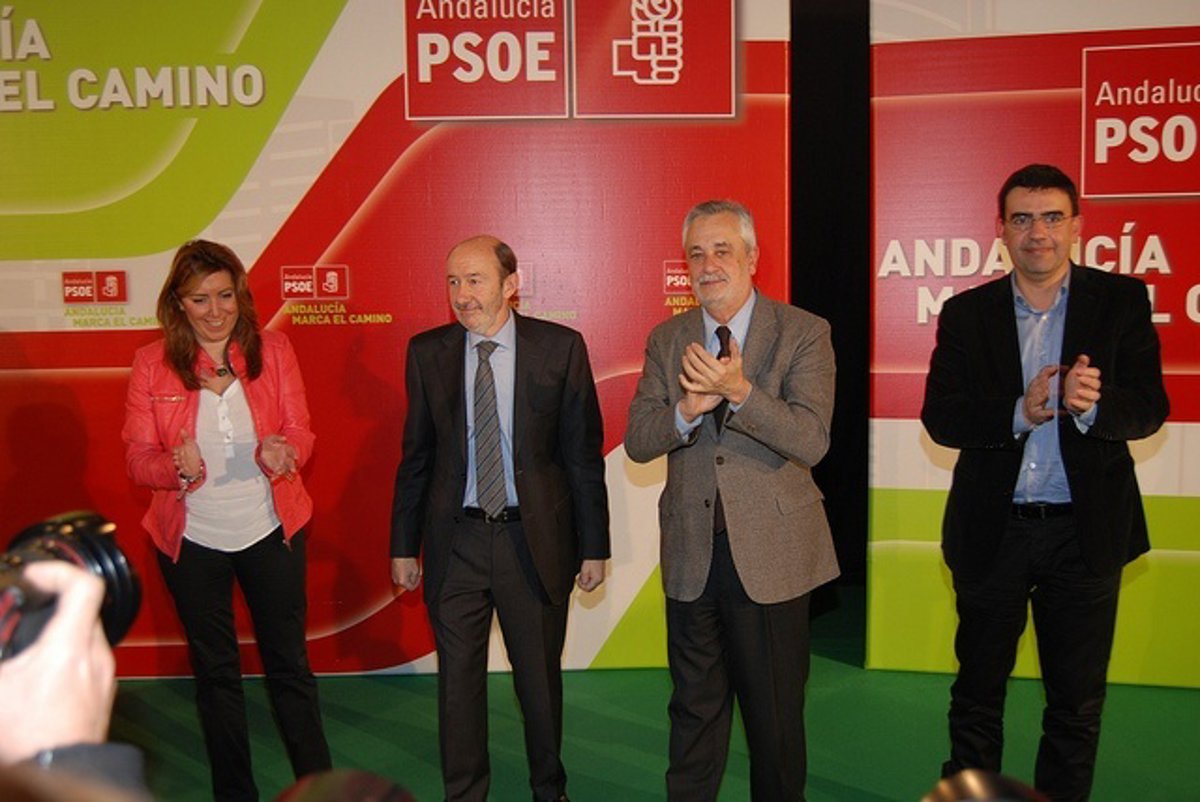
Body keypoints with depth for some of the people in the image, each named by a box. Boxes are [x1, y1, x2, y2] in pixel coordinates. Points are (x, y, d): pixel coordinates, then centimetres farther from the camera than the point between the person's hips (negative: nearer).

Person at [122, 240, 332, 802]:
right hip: (191, 540, 0)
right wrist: (177, 466, -27)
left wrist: (282, 453, -26)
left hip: (270, 531, 0)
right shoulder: (151, 364, -5)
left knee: (289, 664, 9)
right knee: (215, 671, 15)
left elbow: (300, 434, -3)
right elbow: (137, 456, -5)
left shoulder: (273, 350, -3)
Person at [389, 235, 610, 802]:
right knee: (458, 677, 12)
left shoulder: (561, 348, -5)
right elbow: (416, 455, 6)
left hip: (535, 540, -1)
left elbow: (584, 453, -2)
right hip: (455, 540, 1)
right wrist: (404, 546, 6)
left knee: (540, 675, 14)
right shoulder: (427, 352, 0)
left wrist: (594, 546, -2)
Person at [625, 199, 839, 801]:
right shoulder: (666, 340, 6)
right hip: (691, 553, 3)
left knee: (774, 713, 11)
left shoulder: (803, 333, -5)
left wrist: (739, 391, -29)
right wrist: (687, 410, -21)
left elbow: (811, 442, -15)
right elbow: (637, 441, -1)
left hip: (770, 552, -3)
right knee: (695, 706, 16)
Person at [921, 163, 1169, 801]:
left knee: (1078, 703, 12)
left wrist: (1091, 406, -29)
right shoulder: (966, 313, 2)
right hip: (992, 532, 1)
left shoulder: (1121, 301, 0)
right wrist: (1020, 413, -23)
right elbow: (939, 418, -6)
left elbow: (1149, 409, -7)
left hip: (1085, 532, 0)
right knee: (977, 691, 15)